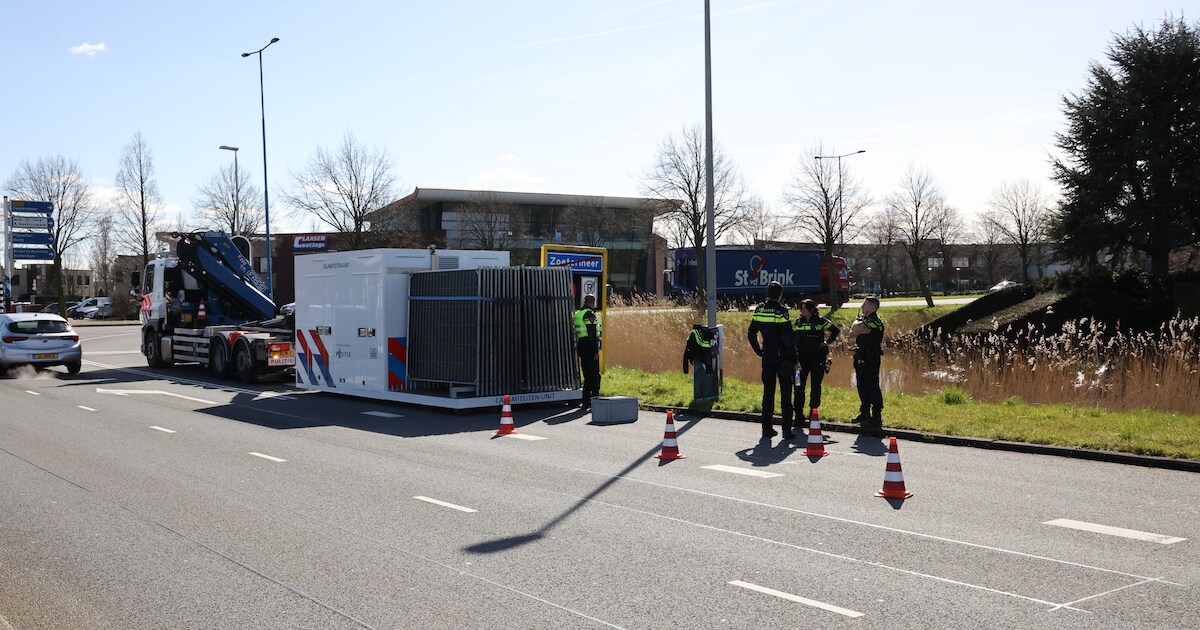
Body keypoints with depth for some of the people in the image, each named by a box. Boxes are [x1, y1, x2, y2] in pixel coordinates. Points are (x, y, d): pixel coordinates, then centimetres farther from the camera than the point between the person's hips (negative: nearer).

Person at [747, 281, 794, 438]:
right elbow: (787, 336, -16)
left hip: (767, 356, 5)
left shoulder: (759, 310, 5)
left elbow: (751, 334, 10)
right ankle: (787, 430, 0)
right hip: (783, 357, -5)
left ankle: (766, 428, 13)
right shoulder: (781, 311, -13)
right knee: (785, 393, 1)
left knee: (768, 392, 12)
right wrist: (793, 358, -10)